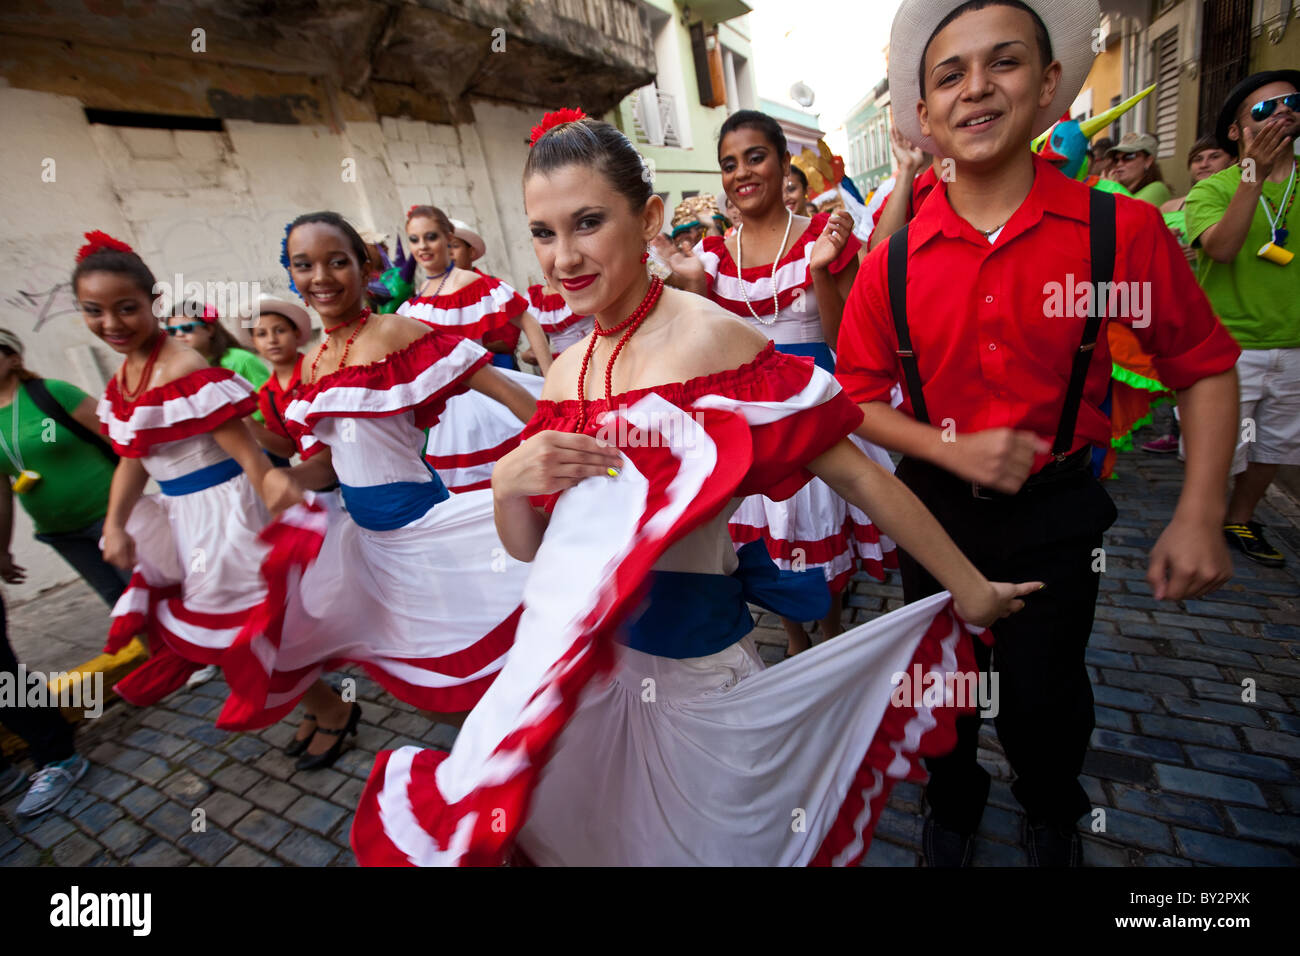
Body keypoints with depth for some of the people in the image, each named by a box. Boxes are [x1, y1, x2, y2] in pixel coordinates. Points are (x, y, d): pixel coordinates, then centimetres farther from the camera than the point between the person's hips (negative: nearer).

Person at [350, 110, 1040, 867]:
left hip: (693, 662, -5)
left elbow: (853, 471, -14)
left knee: (713, 841, 21)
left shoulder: (709, 338, -18)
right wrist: (507, 484, -16)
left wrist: (968, 585, -6)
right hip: (572, 655, 5)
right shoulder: (566, 371, 1)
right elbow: (530, 548, 5)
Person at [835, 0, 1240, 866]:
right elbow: (857, 398, -3)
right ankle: (952, 806, 54)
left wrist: (1200, 517, -10)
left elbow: (1205, 365, -1)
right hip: (935, 504, 1)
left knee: (1045, 696, 14)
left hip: (1056, 511, -1)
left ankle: (1053, 815, 54)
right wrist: (953, 451, -18)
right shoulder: (894, 262, -8)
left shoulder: (1122, 231, -11)